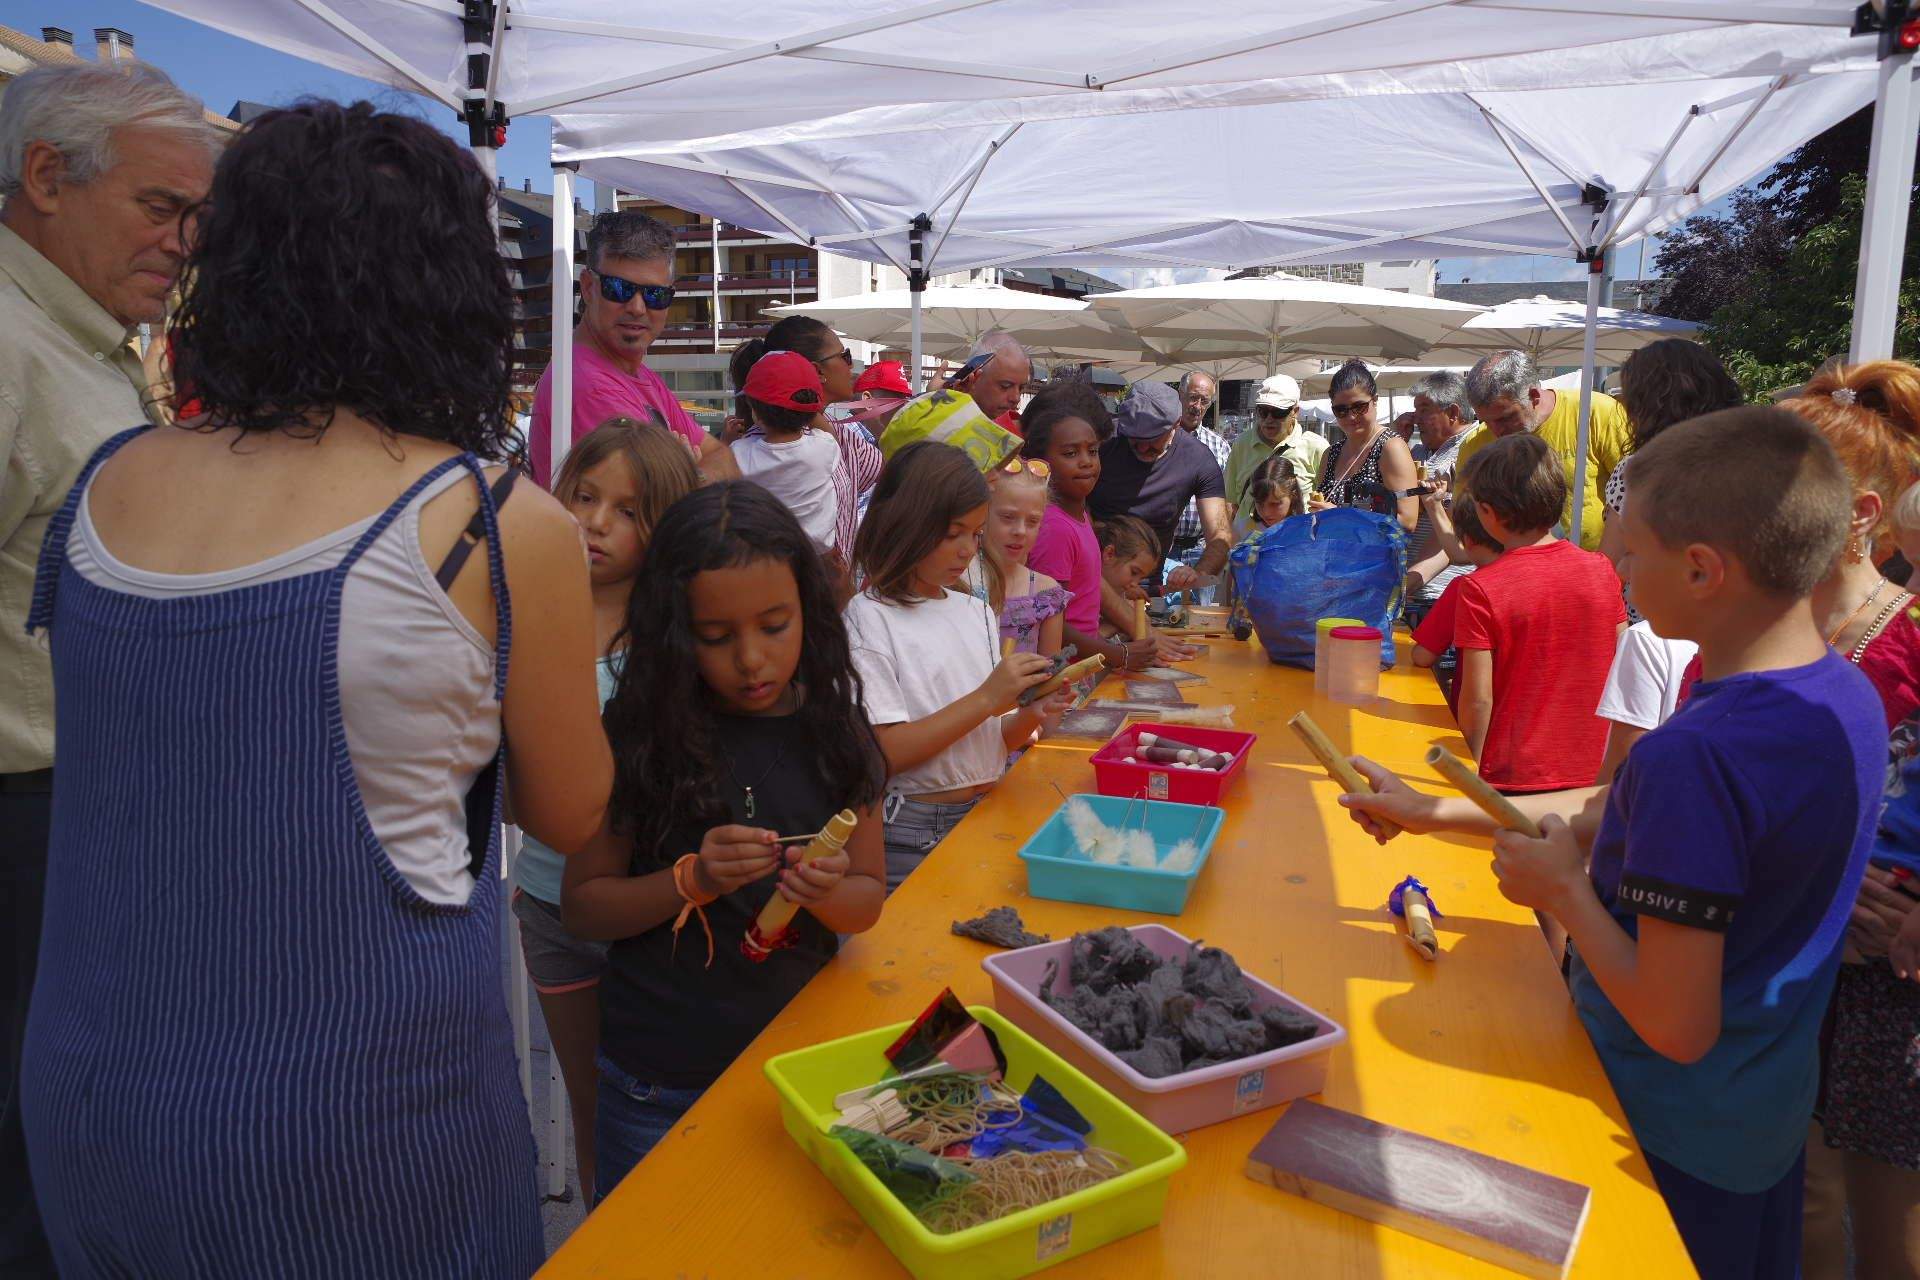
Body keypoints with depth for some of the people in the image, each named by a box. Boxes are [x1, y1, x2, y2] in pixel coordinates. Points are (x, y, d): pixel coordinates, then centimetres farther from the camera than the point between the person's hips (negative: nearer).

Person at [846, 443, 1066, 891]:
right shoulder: (869, 618, -10)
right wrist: (986, 699, -19)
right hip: (912, 836, -6)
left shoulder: (977, 613, 9)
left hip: (986, 816, 6)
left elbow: (994, 741, 11)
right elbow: (882, 753, -19)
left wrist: (1032, 713, -9)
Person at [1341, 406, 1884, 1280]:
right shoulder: (1847, 698, -5)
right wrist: (1436, 812, 4)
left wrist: (1566, 891, -17)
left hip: (1672, 1141, -7)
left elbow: (1677, 1028, -29)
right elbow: (1615, 812, 3)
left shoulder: (1693, 755, -34)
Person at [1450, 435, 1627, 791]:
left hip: (1514, 777, -5)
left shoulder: (1480, 590, -17)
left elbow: (1478, 698, -15)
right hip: (1593, 772, 5)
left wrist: (1473, 770, -1)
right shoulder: (1601, 569, -2)